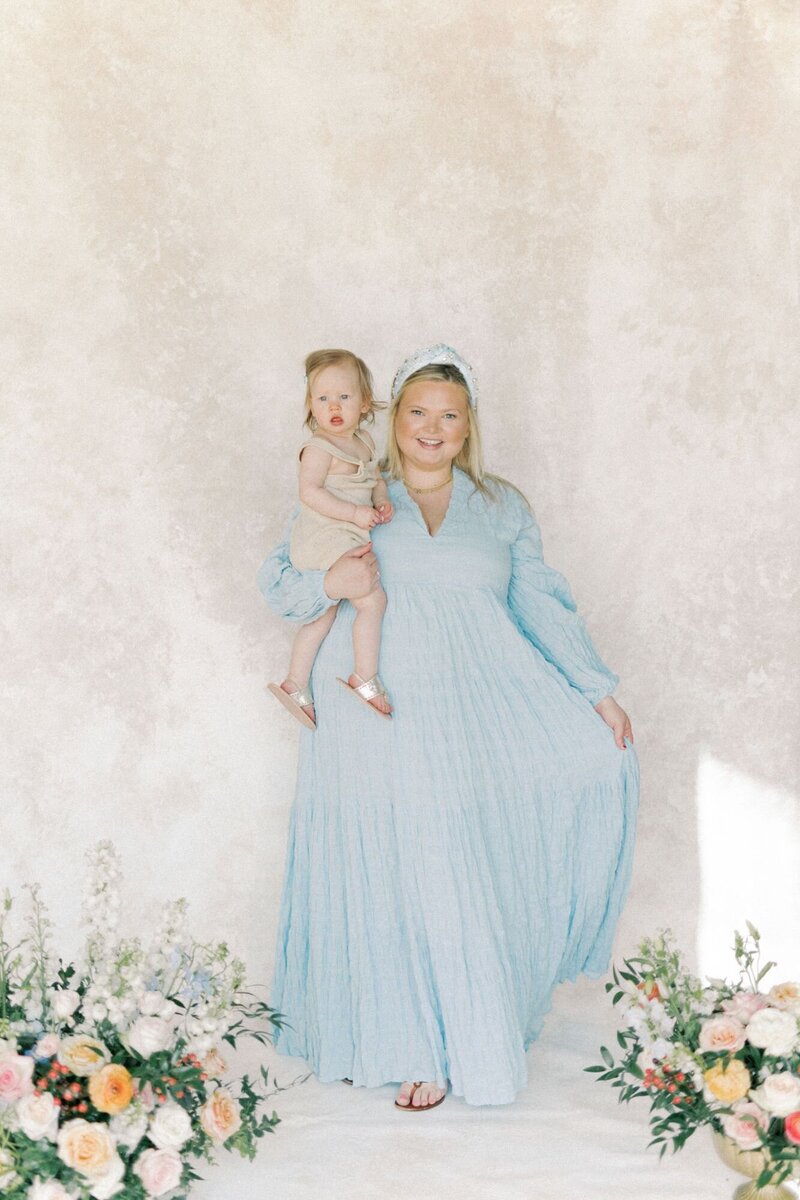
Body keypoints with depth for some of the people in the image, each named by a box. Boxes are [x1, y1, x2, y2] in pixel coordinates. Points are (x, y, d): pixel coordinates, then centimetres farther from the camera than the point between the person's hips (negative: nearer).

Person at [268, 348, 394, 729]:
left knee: (322, 613, 16)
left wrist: (383, 501, -1)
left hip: (344, 541, 10)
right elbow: (309, 491, -25)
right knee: (373, 600, -14)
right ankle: (365, 679, -7)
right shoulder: (319, 447, -16)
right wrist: (355, 513, -26)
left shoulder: (364, 441, 11)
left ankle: (295, 685, 24)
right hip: (326, 540, -10)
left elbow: (376, 477, 21)